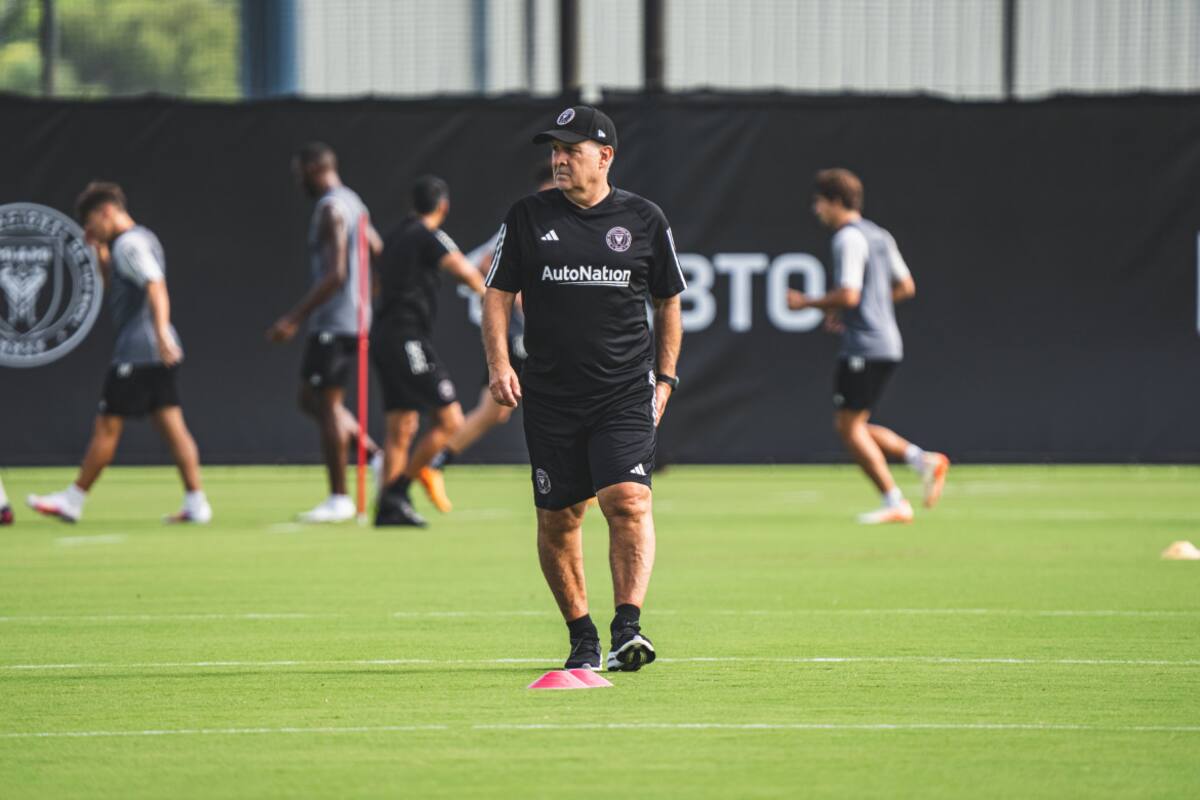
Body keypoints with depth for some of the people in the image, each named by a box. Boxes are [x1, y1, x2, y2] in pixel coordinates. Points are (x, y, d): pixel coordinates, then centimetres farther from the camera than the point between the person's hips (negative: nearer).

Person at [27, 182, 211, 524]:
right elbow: (116, 288, 32)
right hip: (160, 354, 9)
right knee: (171, 424, 4)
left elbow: (156, 286, -25)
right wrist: (101, 255, 18)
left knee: (107, 426, -2)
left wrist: (161, 332, -37)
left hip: (137, 351, -9)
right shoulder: (144, 239, 19)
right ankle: (196, 502, -3)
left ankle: (73, 500, 5)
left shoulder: (129, 244, -12)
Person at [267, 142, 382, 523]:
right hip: (354, 318, 10)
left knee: (327, 404, -5)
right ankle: (376, 456, 9)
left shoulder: (331, 209, -15)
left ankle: (339, 499, -2)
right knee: (311, 399, 16)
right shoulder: (352, 203, 15)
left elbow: (335, 274, -22)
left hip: (334, 322, -10)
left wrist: (295, 318, -21)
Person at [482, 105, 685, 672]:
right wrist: (499, 363, -7)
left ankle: (628, 627, -24)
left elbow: (668, 301, 15)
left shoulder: (644, 220, 4)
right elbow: (498, 294, 7)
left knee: (628, 501, -19)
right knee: (557, 520, 4)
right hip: (550, 394, 2)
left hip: (625, 392, -1)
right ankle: (581, 636, 18)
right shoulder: (529, 217, 4)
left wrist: (665, 378, 8)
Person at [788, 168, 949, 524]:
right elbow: (906, 287, 21)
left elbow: (848, 295, -22)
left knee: (849, 425, -5)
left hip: (864, 346, -10)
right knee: (854, 427, 13)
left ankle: (894, 502, -7)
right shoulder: (879, 236, 16)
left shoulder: (849, 239, -12)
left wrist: (807, 303, -6)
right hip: (887, 344, 10)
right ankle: (923, 460, 1)